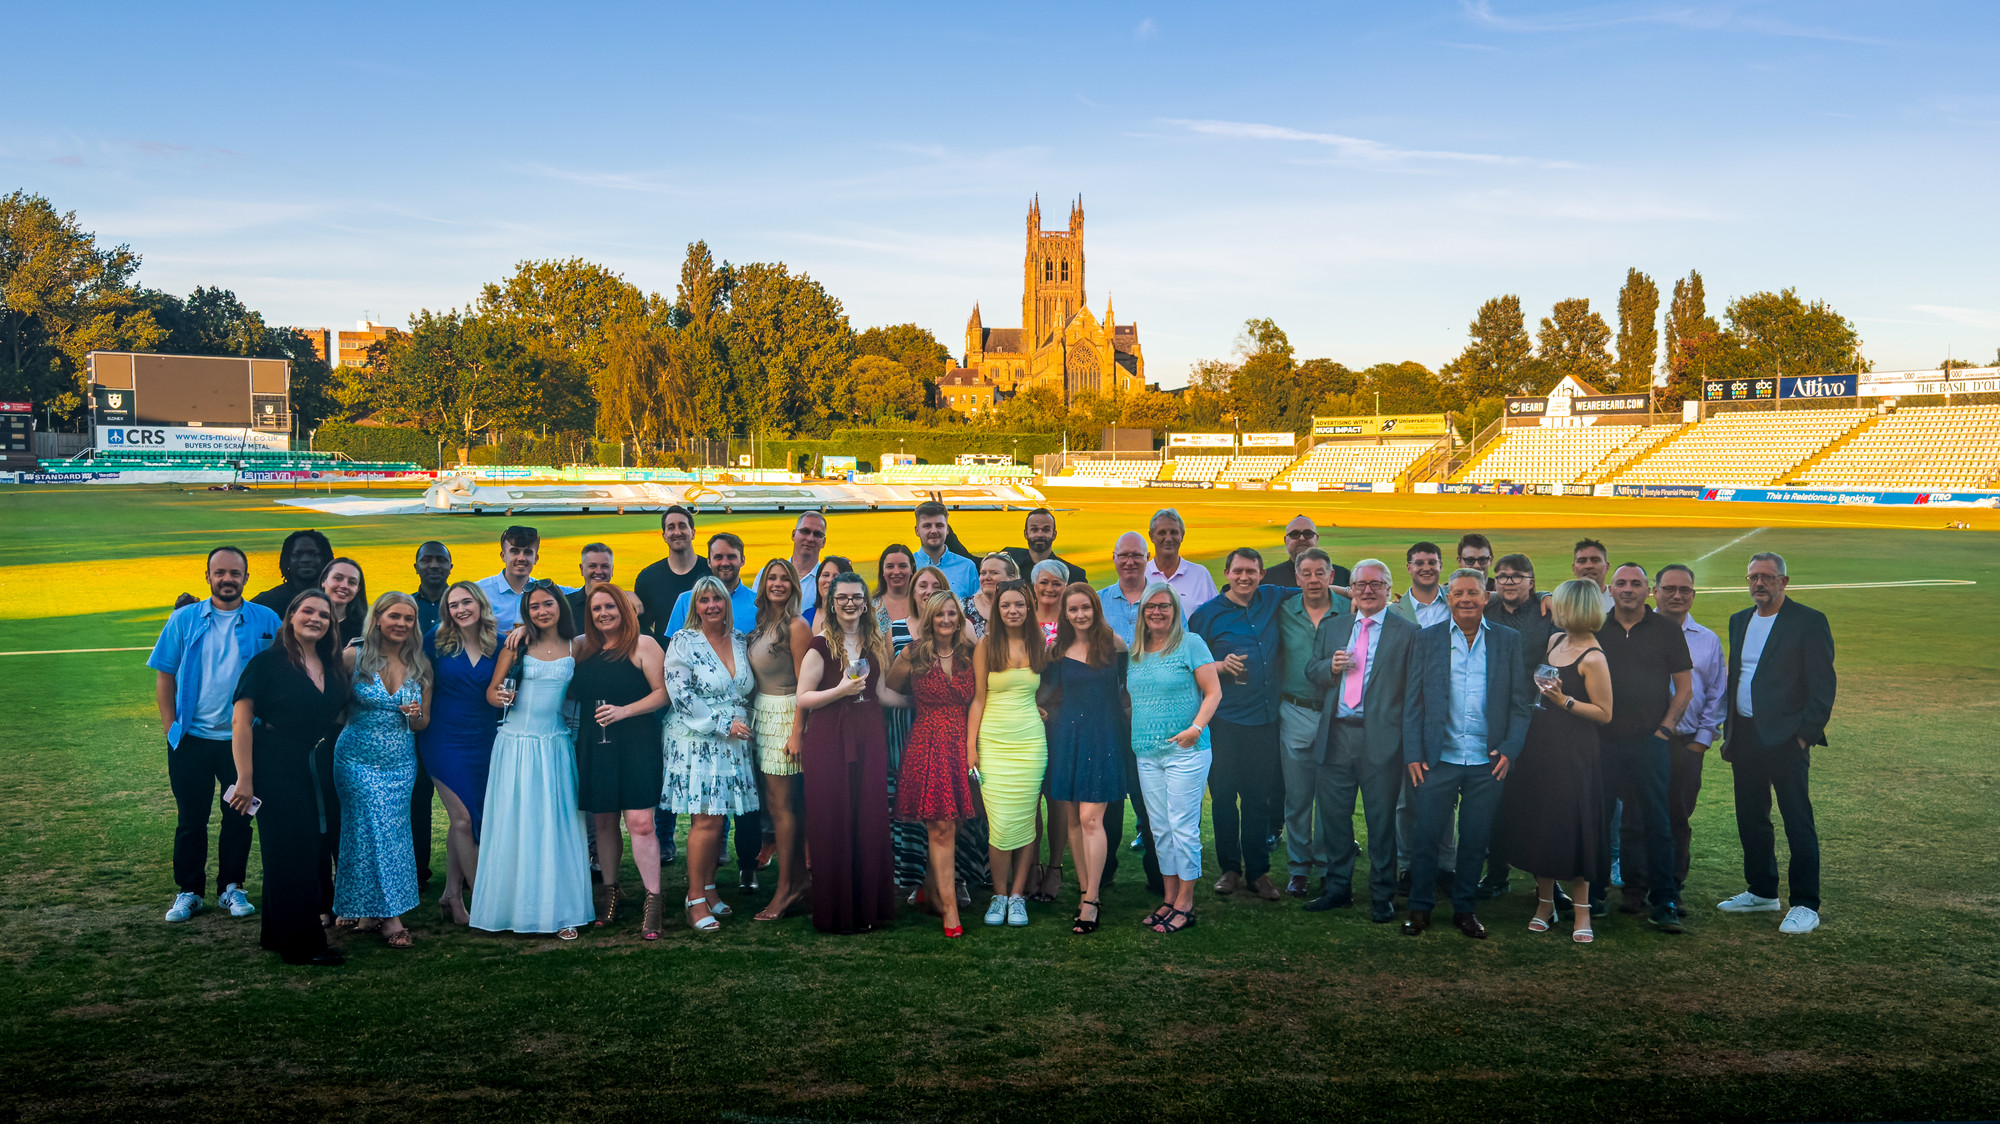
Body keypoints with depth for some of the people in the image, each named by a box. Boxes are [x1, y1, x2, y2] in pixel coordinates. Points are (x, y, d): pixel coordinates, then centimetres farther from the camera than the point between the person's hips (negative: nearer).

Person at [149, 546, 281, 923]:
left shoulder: (266, 621, -1)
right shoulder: (184, 620, 2)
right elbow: (164, 674, 4)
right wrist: (170, 726, -2)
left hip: (243, 739, 0)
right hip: (192, 737, 0)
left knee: (238, 817, 7)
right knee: (191, 818, 7)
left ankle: (232, 888, 20)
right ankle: (188, 891, 18)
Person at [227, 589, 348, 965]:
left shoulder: (332, 665, 10)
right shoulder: (268, 662, -9)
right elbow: (241, 721, -12)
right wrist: (245, 779, -16)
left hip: (314, 768, 7)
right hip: (275, 767, -7)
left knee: (312, 850, 10)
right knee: (289, 852, -2)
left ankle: (278, 934, 25)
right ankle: (301, 944, 7)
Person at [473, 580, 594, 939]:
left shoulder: (575, 648, 5)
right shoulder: (517, 646, 3)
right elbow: (491, 691, 4)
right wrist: (498, 697, -13)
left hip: (555, 746, 0)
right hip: (515, 744, 0)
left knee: (555, 827, 0)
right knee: (513, 825, 3)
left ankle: (559, 911, 6)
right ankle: (512, 908, 13)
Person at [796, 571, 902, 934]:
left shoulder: (875, 643, 13)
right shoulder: (821, 646, -4)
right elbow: (802, 699, -6)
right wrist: (841, 690, -17)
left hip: (868, 739, 5)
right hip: (829, 739, -4)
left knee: (870, 822, 3)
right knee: (833, 825, -3)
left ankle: (871, 907, 13)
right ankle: (836, 912, 8)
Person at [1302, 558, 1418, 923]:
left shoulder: (1407, 632, 0)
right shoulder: (1331, 627, 14)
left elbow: (1414, 689, -3)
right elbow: (1311, 672, 16)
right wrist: (1331, 666, -6)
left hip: (1381, 739, -4)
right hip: (1336, 736, 4)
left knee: (1381, 818, 3)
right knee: (1333, 814, 10)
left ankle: (1382, 896, 15)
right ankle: (1337, 888, 24)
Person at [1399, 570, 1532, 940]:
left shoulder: (1509, 641, 5)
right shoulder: (1427, 639, 4)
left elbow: (1521, 702, 4)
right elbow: (1413, 702, 3)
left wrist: (1509, 750, -6)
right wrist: (1413, 754, -3)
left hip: (1489, 761, 1)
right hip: (1438, 759, 0)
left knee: (1475, 840, 8)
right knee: (1426, 835, 2)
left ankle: (1465, 909, 22)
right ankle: (1420, 909, 17)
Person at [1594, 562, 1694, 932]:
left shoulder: (1666, 630, 5)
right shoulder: (1596, 630, 8)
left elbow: (1684, 685, 7)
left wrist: (1666, 727, -2)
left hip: (1649, 741, -1)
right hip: (1603, 740, 1)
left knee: (1656, 823, -3)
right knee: (1597, 820, 4)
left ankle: (1664, 903, 1)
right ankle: (1592, 894, 16)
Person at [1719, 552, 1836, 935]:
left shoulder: (1809, 622, -5)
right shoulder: (1739, 621, 14)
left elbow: (1823, 684, -8)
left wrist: (1806, 734, -14)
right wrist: (1730, 732, 12)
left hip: (1786, 738, -7)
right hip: (1744, 735, 7)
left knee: (1798, 821, -4)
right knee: (1750, 819, 13)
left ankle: (1805, 906, 0)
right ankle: (1762, 892, 26)